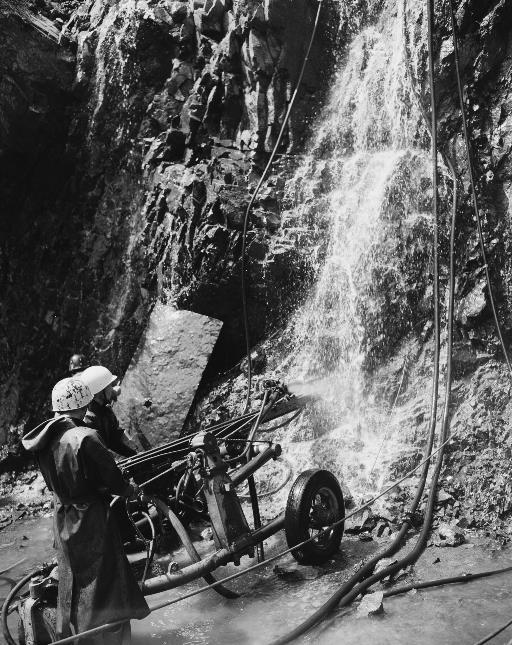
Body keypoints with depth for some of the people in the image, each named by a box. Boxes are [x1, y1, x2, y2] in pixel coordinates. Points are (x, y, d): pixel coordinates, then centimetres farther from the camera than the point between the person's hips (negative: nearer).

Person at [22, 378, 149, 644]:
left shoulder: (47, 437, -4)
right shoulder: (84, 438, -26)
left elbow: (54, 480, 9)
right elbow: (112, 480, -18)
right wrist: (130, 489, 1)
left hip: (62, 518, 7)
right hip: (91, 520, -7)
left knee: (73, 577, 23)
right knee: (101, 582, 8)